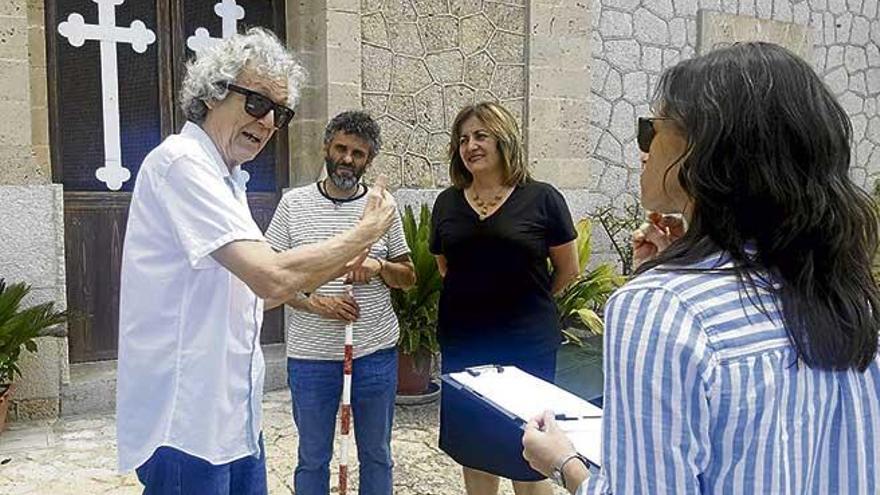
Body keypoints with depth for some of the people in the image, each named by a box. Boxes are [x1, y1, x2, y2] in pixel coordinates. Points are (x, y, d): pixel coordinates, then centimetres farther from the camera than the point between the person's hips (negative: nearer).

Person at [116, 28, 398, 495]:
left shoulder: (225, 179, 16)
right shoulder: (182, 161, -16)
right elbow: (272, 279, -26)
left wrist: (334, 269, 8)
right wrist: (364, 232, -13)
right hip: (185, 422, -9)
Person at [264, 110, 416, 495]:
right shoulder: (294, 204, -1)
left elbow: (409, 277, 7)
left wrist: (379, 266, -14)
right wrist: (315, 303, -16)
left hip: (376, 353, 1)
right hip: (311, 356, -1)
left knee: (376, 455, 16)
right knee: (312, 459, 15)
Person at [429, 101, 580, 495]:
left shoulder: (541, 199, -7)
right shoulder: (447, 203, 4)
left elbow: (567, 269, 2)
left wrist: (527, 302, 9)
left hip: (526, 344, -3)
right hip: (463, 344, 4)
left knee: (528, 461, 7)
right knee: (473, 449, 16)